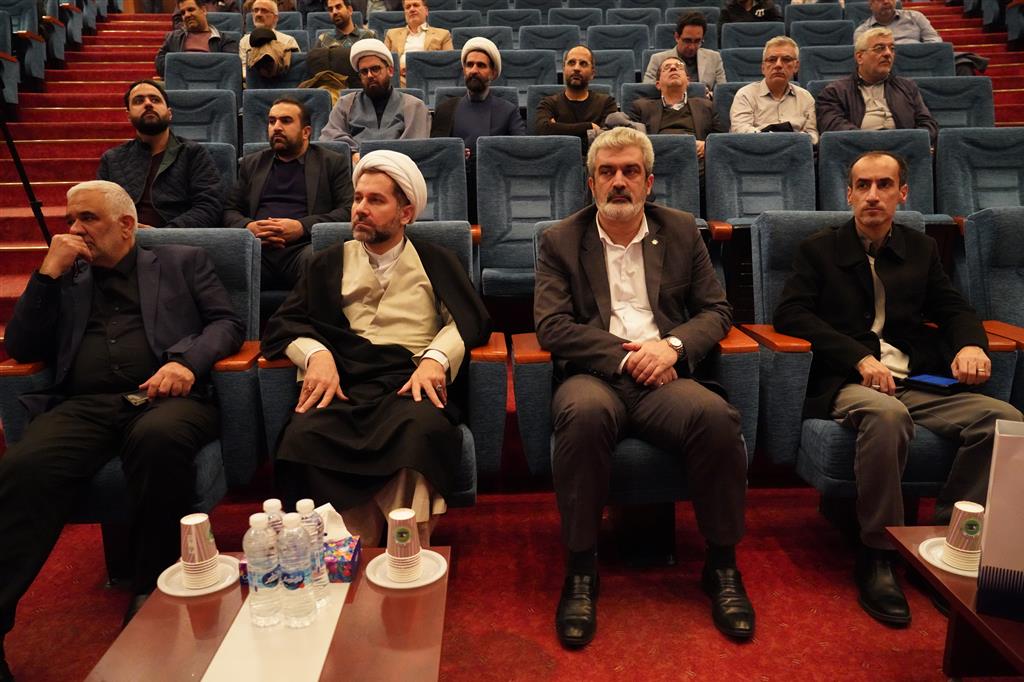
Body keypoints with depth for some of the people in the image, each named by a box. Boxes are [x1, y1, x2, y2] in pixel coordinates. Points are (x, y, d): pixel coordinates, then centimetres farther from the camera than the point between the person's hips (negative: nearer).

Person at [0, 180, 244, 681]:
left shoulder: (182, 262, 19)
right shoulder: (66, 279, 27)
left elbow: (227, 323, 7)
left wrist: (188, 359, -14)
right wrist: (48, 273, 8)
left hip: (163, 397, -2)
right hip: (84, 406, 3)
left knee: (159, 439, -39)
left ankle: (152, 594, -23)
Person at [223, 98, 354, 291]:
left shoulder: (333, 163, 16)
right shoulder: (251, 163, 28)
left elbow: (348, 210, 4)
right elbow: (230, 210, 21)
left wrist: (302, 227, -11)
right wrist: (248, 226, -3)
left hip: (302, 247, -2)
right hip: (257, 249, 2)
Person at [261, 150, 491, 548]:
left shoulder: (436, 262, 19)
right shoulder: (330, 264, 24)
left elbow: (471, 320, 6)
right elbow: (284, 324, 15)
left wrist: (435, 358, -14)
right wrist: (316, 354, -7)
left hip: (411, 385, -1)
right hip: (343, 386, 2)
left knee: (423, 429, -36)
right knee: (302, 437, -31)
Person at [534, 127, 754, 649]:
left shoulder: (681, 231, 17)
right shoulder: (560, 240, 10)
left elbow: (716, 310, 14)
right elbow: (552, 327, -1)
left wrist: (673, 346, -7)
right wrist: (625, 355, -12)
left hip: (663, 376, 2)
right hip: (594, 375, -1)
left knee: (717, 416, -30)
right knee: (583, 412, -36)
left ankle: (722, 565, -8)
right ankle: (580, 569, -19)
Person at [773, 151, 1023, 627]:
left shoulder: (921, 249, 20)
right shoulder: (819, 249, 8)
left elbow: (954, 309, 19)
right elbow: (790, 314, -4)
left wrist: (971, 344, -7)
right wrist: (859, 358, -17)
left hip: (918, 382, 4)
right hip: (846, 384, -4)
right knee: (886, 414, -38)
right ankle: (877, 556, -25)